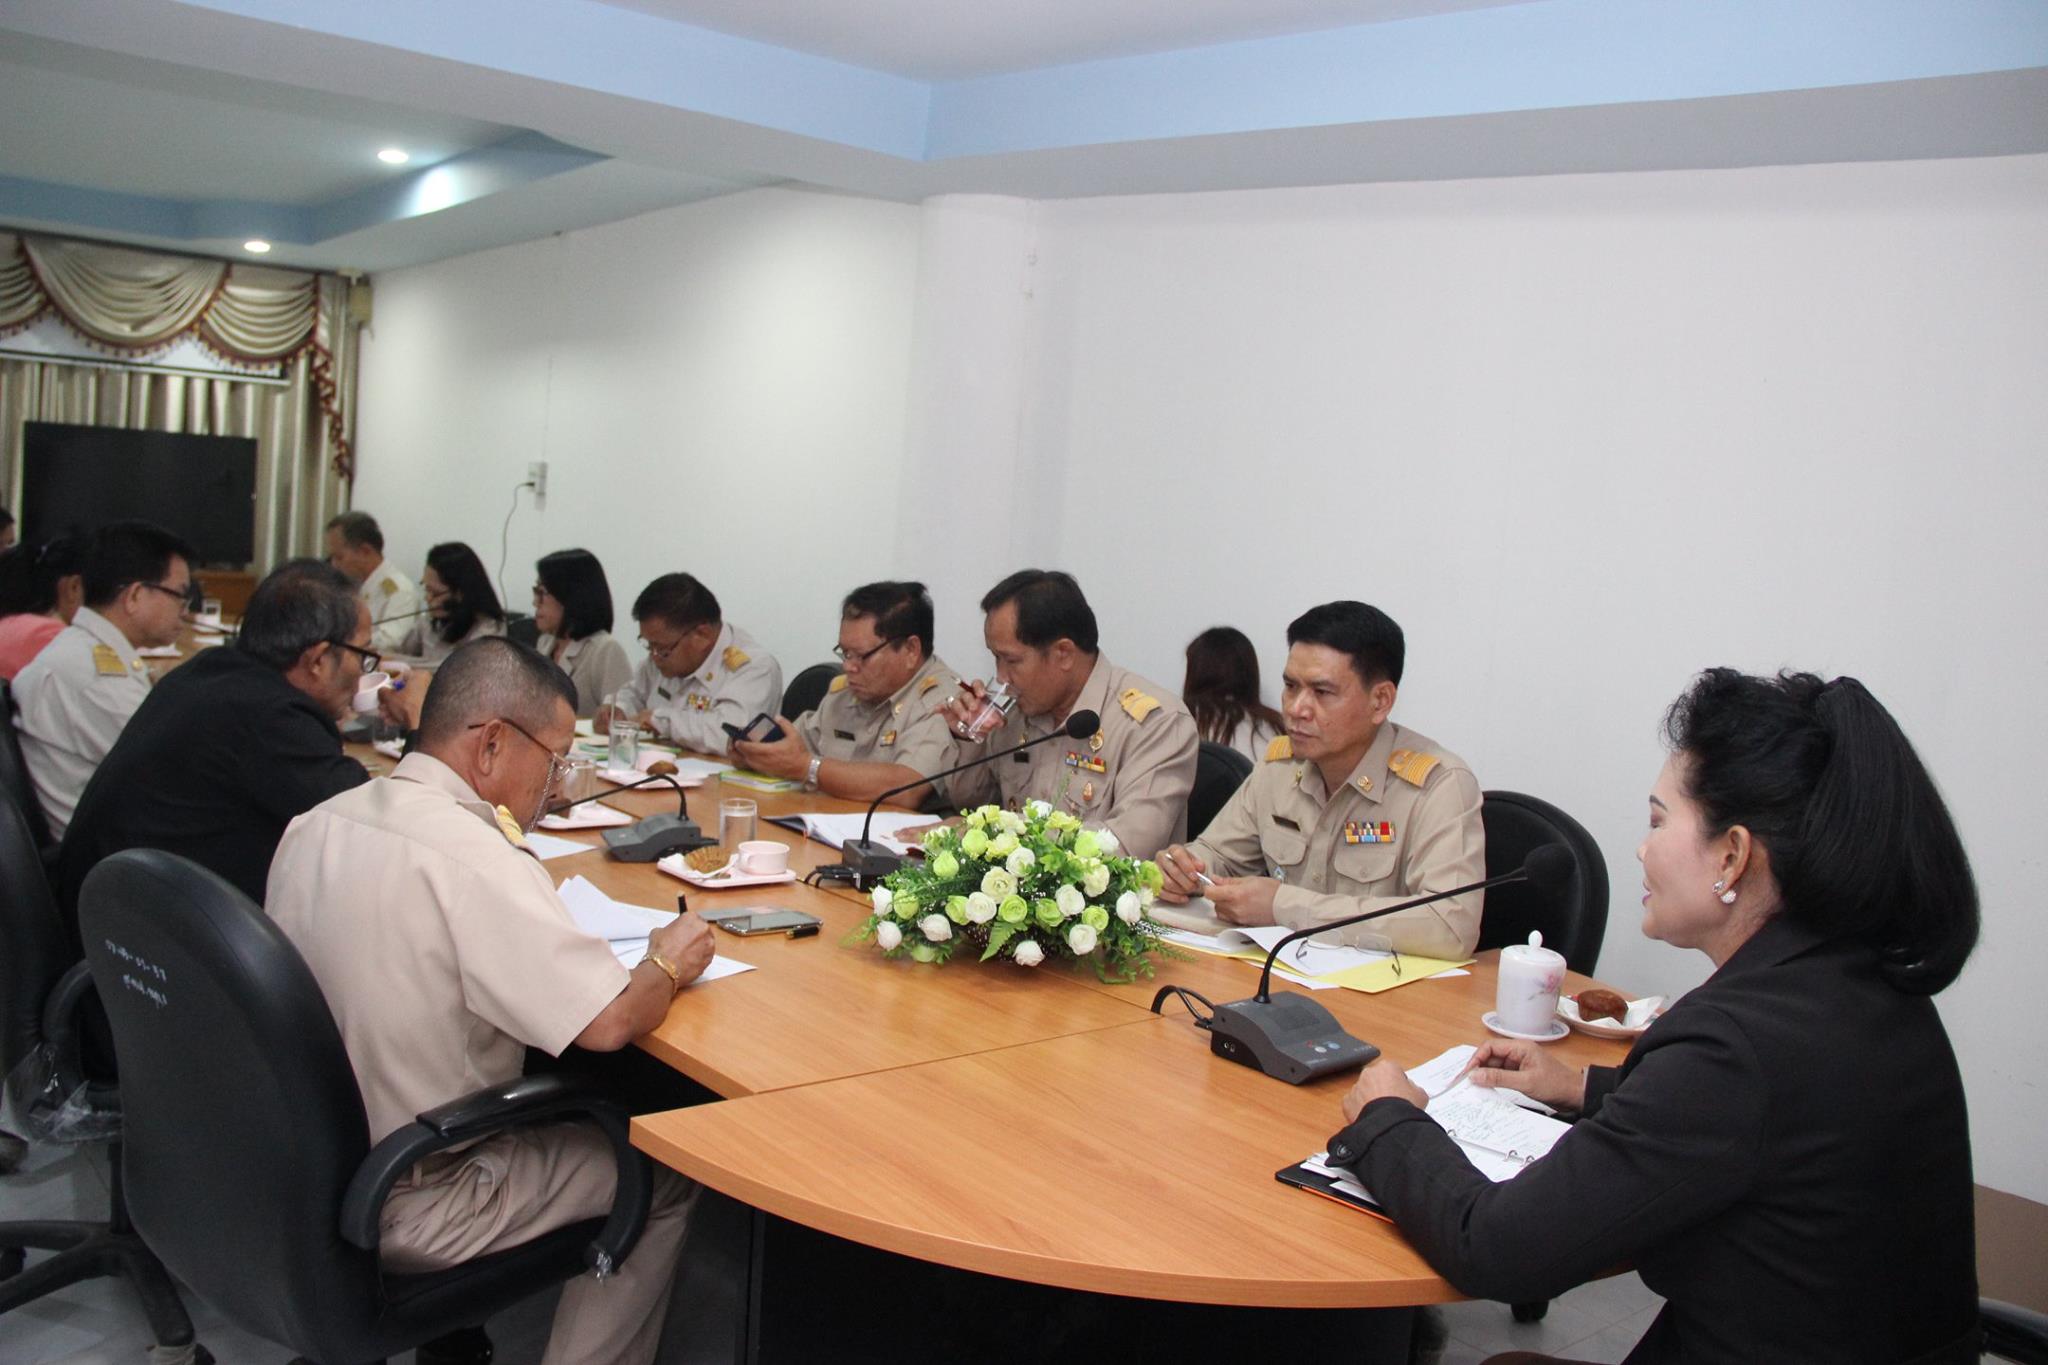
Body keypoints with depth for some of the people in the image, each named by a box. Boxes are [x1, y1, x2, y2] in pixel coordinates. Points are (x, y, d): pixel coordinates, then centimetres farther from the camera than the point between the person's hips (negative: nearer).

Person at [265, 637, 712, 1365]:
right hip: (403, 1210, -8)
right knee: (664, 1174, 8)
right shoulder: (470, 855, -27)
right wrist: (667, 966, -8)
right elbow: (608, 1024, -28)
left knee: (558, 1111, 28)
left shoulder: (318, 822, -2)